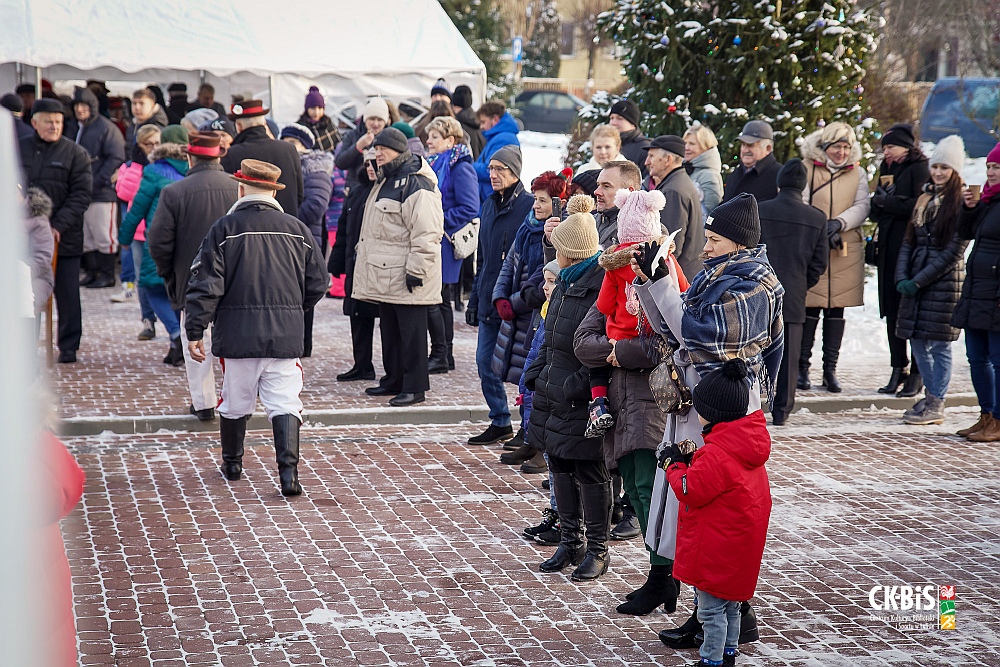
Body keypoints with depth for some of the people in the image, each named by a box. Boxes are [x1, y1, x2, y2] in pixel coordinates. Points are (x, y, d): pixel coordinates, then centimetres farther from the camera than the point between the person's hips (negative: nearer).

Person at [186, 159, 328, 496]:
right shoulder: (296, 229, 5)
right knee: (284, 404, 2)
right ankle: (288, 471, -11)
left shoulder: (225, 228, -3)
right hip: (286, 335, 1)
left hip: (238, 333, -1)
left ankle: (232, 464, 31)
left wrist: (195, 332, -2)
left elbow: (205, 284, -6)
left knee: (235, 403, 14)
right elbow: (317, 282, 9)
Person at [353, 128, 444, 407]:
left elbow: (426, 233, -20)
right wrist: (365, 252, 28)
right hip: (385, 275, 10)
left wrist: (416, 269, -22)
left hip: (406, 278, -10)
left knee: (411, 332, -5)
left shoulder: (416, 185, -16)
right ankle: (394, 381, 26)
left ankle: (414, 387, 0)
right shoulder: (385, 182, 18)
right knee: (389, 329, 16)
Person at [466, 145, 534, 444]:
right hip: (489, 302, 8)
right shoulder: (488, 207, 14)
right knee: (485, 363, 9)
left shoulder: (529, 206, -10)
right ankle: (500, 423, 21)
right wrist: (475, 298, 16)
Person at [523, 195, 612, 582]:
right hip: (554, 394, 9)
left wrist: (576, 386, -20)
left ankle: (597, 550, 16)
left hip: (584, 401, -9)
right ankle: (571, 542, 29)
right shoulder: (566, 283, 11)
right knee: (560, 468, 15)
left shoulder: (604, 286, -18)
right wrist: (535, 376, 12)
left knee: (590, 472, 3)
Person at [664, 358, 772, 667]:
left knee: (711, 610, 0)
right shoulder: (747, 445, 5)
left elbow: (690, 490, -22)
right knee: (730, 605, 21)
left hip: (716, 549, -10)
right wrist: (691, 460, 5)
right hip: (739, 546, 10)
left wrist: (675, 465, -7)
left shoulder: (716, 454, -25)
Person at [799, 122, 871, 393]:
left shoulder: (857, 173, 13)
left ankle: (830, 368, 11)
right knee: (810, 306, -4)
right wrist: (819, 228, -17)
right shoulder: (806, 169, 3)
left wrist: (839, 223, -15)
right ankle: (802, 366, 5)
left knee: (837, 308, 5)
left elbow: (863, 206, 2)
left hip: (846, 250, 3)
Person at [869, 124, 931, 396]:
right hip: (889, 249, 8)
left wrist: (888, 202, -10)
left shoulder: (919, 169, -4)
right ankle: (898, 369, 12)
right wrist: (879, 202, -3)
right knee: (892, 310, 6)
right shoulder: (888, 170, 20)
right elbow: (875, 212, 18)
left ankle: (917, 373, -1)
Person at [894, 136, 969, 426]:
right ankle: (931, 397, 20)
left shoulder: (961, 203, -7)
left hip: (945, 280, -6)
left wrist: (918, 281, -13)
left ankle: (936, 406, 5)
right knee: (917, 341, 8)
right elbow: (909, 241, 12)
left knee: (939, 344, -3)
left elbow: (954, 252, -12)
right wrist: (902, 277, -2)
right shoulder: (924, 198, 14)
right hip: (915, 281, 6)